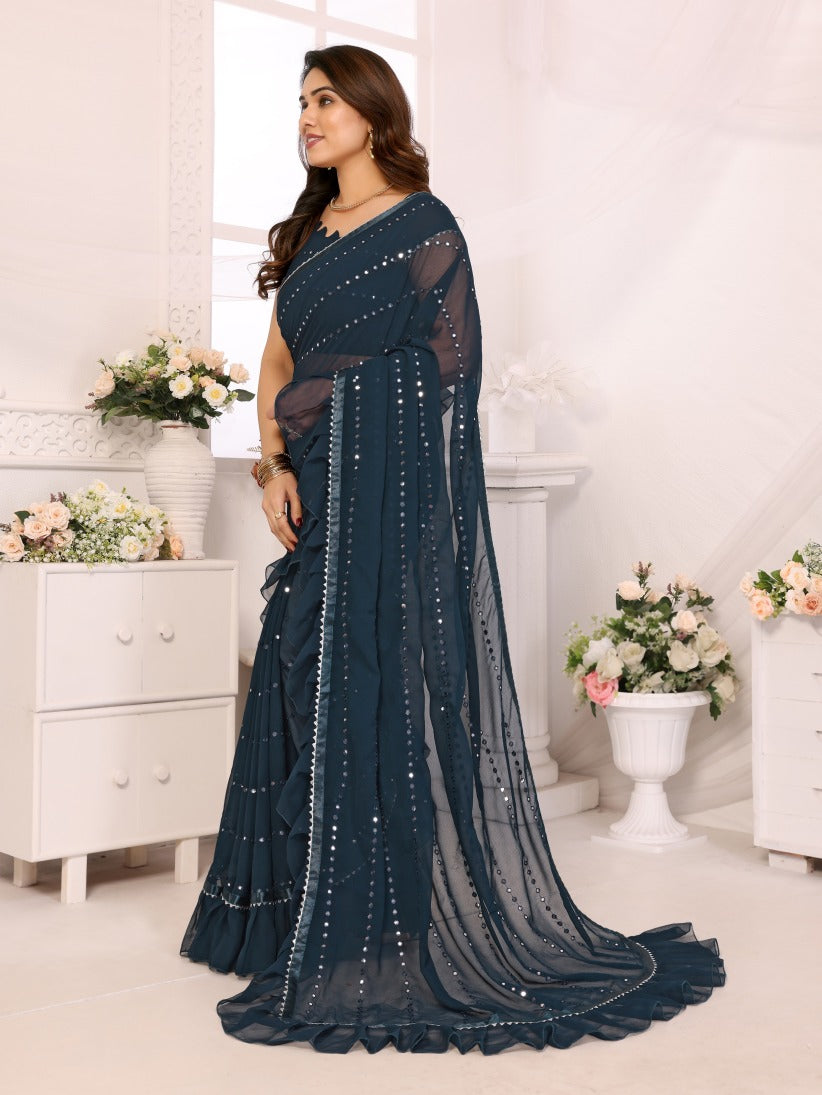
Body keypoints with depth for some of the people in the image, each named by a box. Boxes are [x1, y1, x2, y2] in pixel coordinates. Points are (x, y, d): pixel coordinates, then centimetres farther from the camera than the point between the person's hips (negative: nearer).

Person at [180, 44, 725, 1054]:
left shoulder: (422, 224, -2)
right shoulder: (307, 233, 19)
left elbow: (439, 366, -7)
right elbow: (276, 364, 16)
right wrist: (276, 468, 1)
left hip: (392, 482, -7)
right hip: (318, 488, 7)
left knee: (382, 685, -7)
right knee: (305, 685, 7)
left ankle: (389, 933, 2)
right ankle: (305, 912, 17)